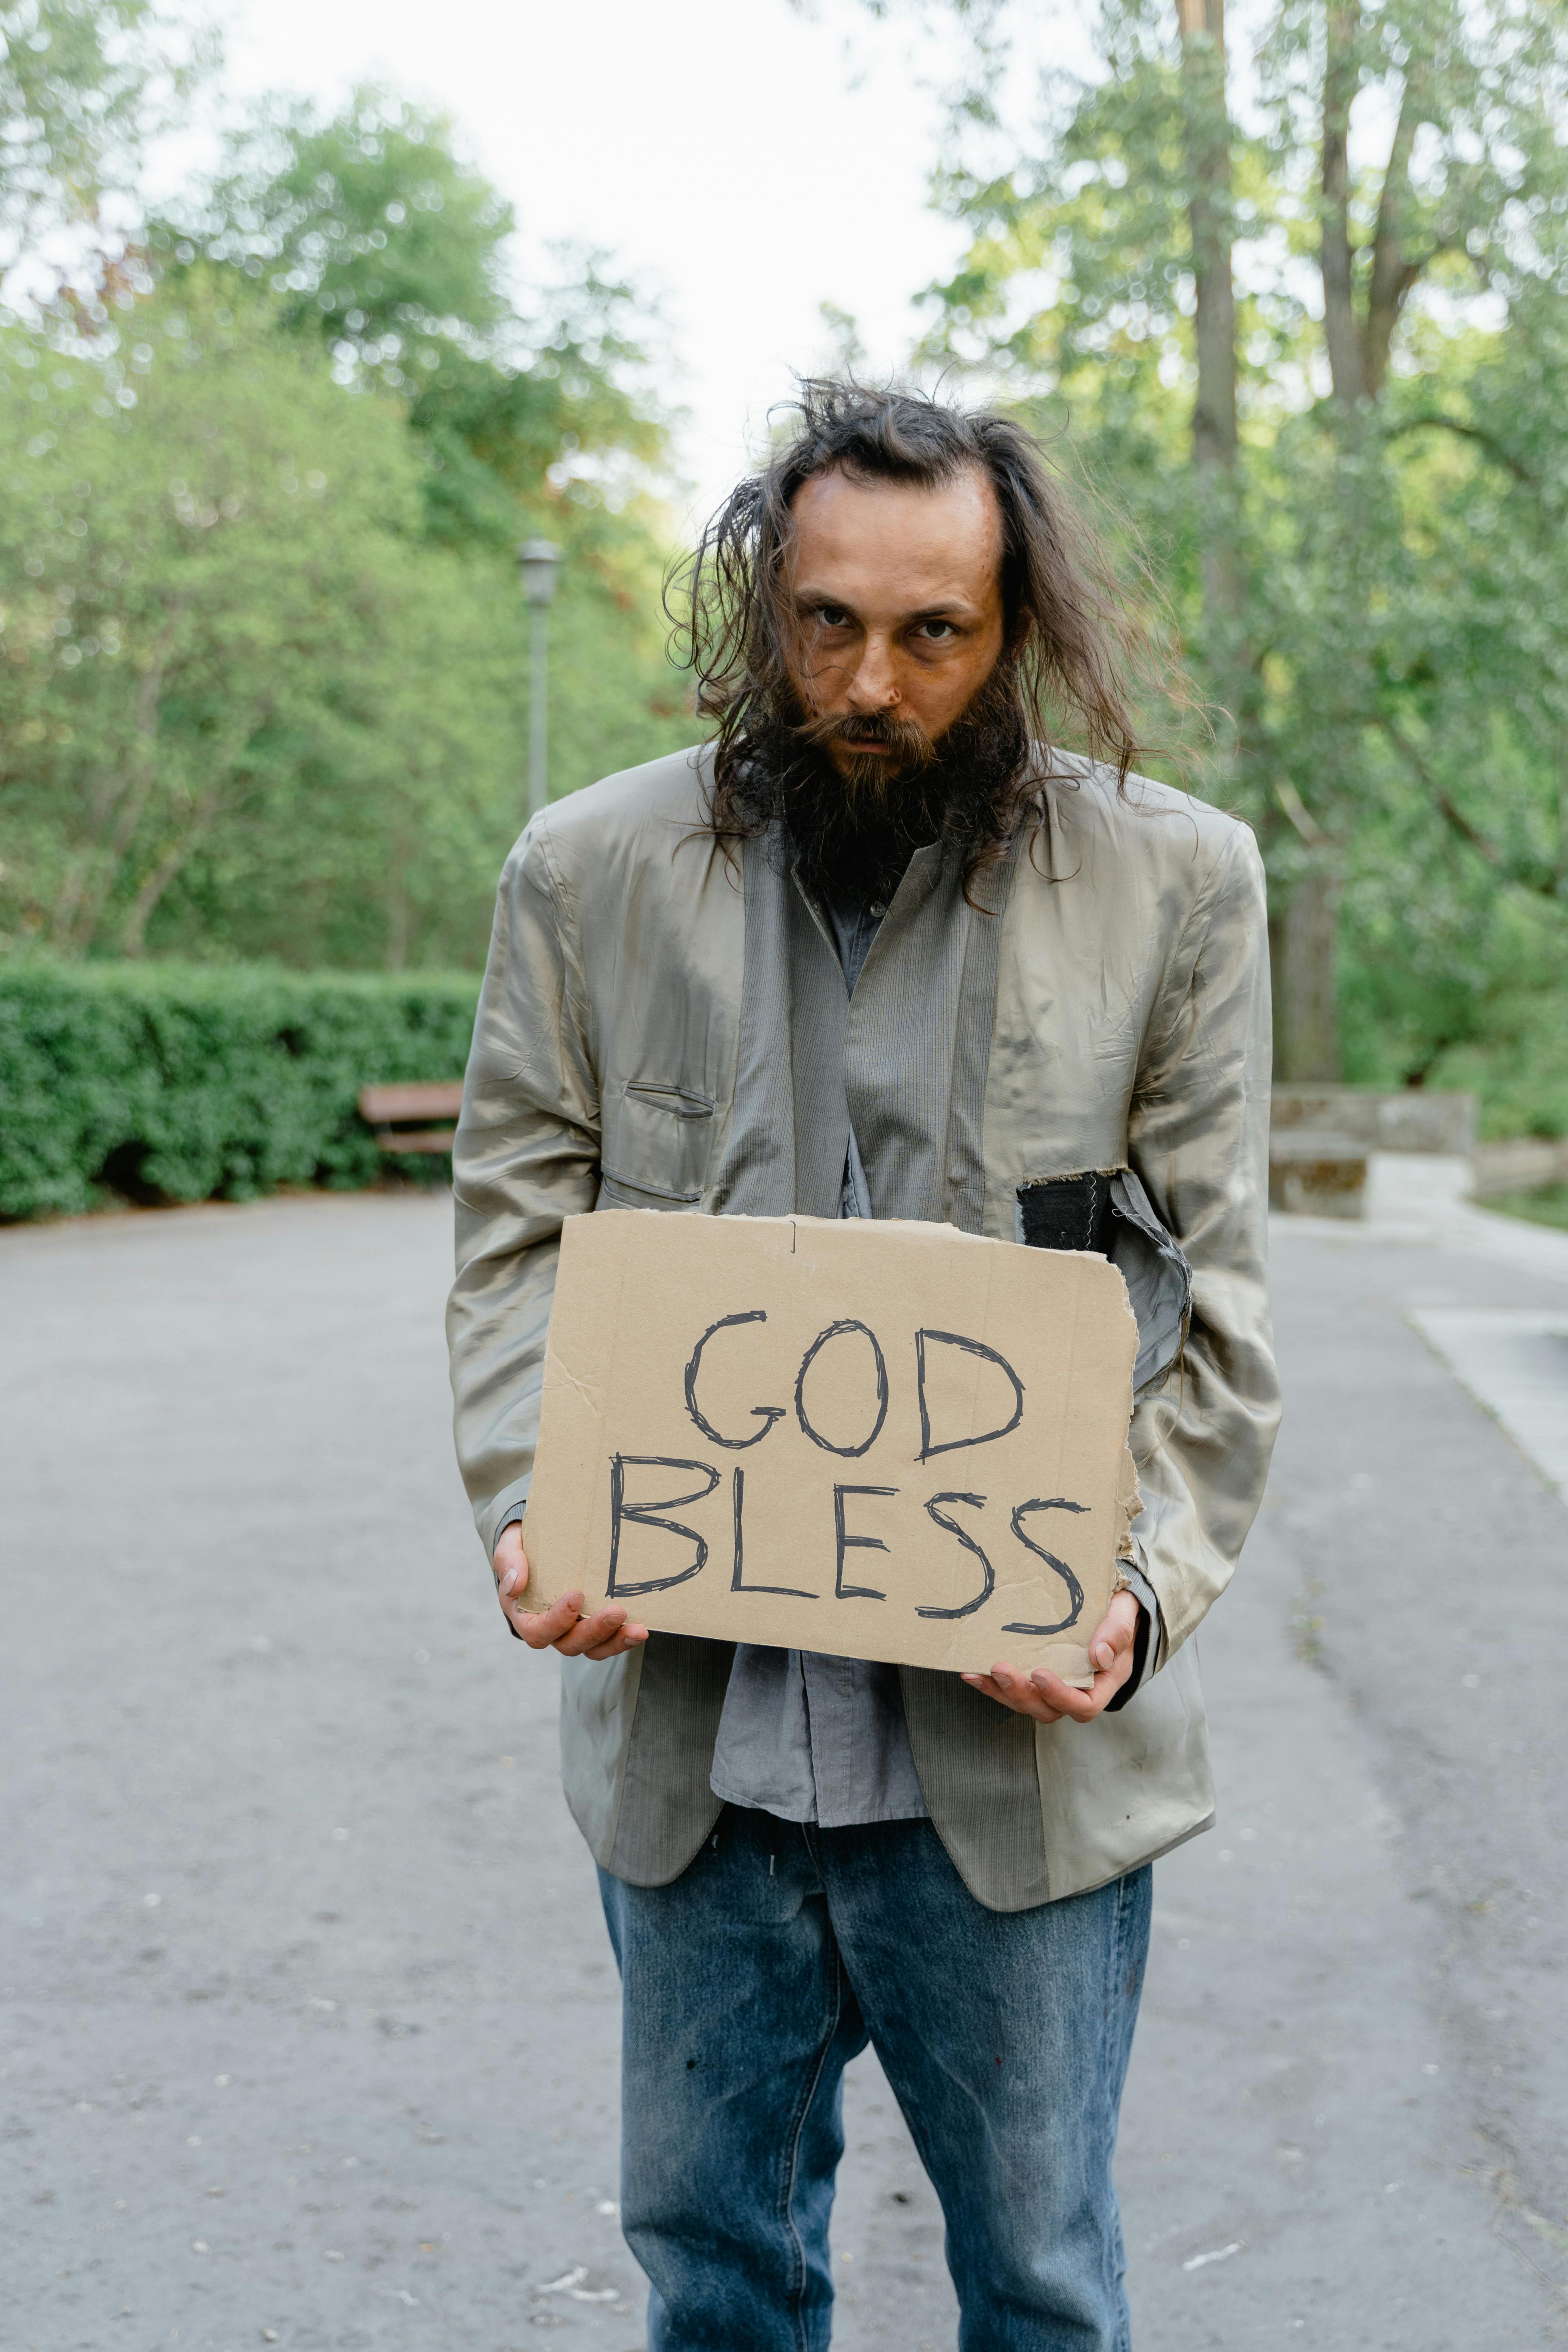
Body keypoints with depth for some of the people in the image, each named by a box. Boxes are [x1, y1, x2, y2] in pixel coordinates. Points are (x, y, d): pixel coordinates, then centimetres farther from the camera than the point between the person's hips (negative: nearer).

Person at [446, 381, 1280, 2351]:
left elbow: (1211, 1305, -1)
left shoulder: (1174, 887, -2)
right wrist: (530, 1511, -15)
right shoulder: (589, 875, 2)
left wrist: (1142, 1591, -16)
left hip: (1021, 1744, -1)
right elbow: (517, 1239, 2)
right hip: (688, 1729, 2)